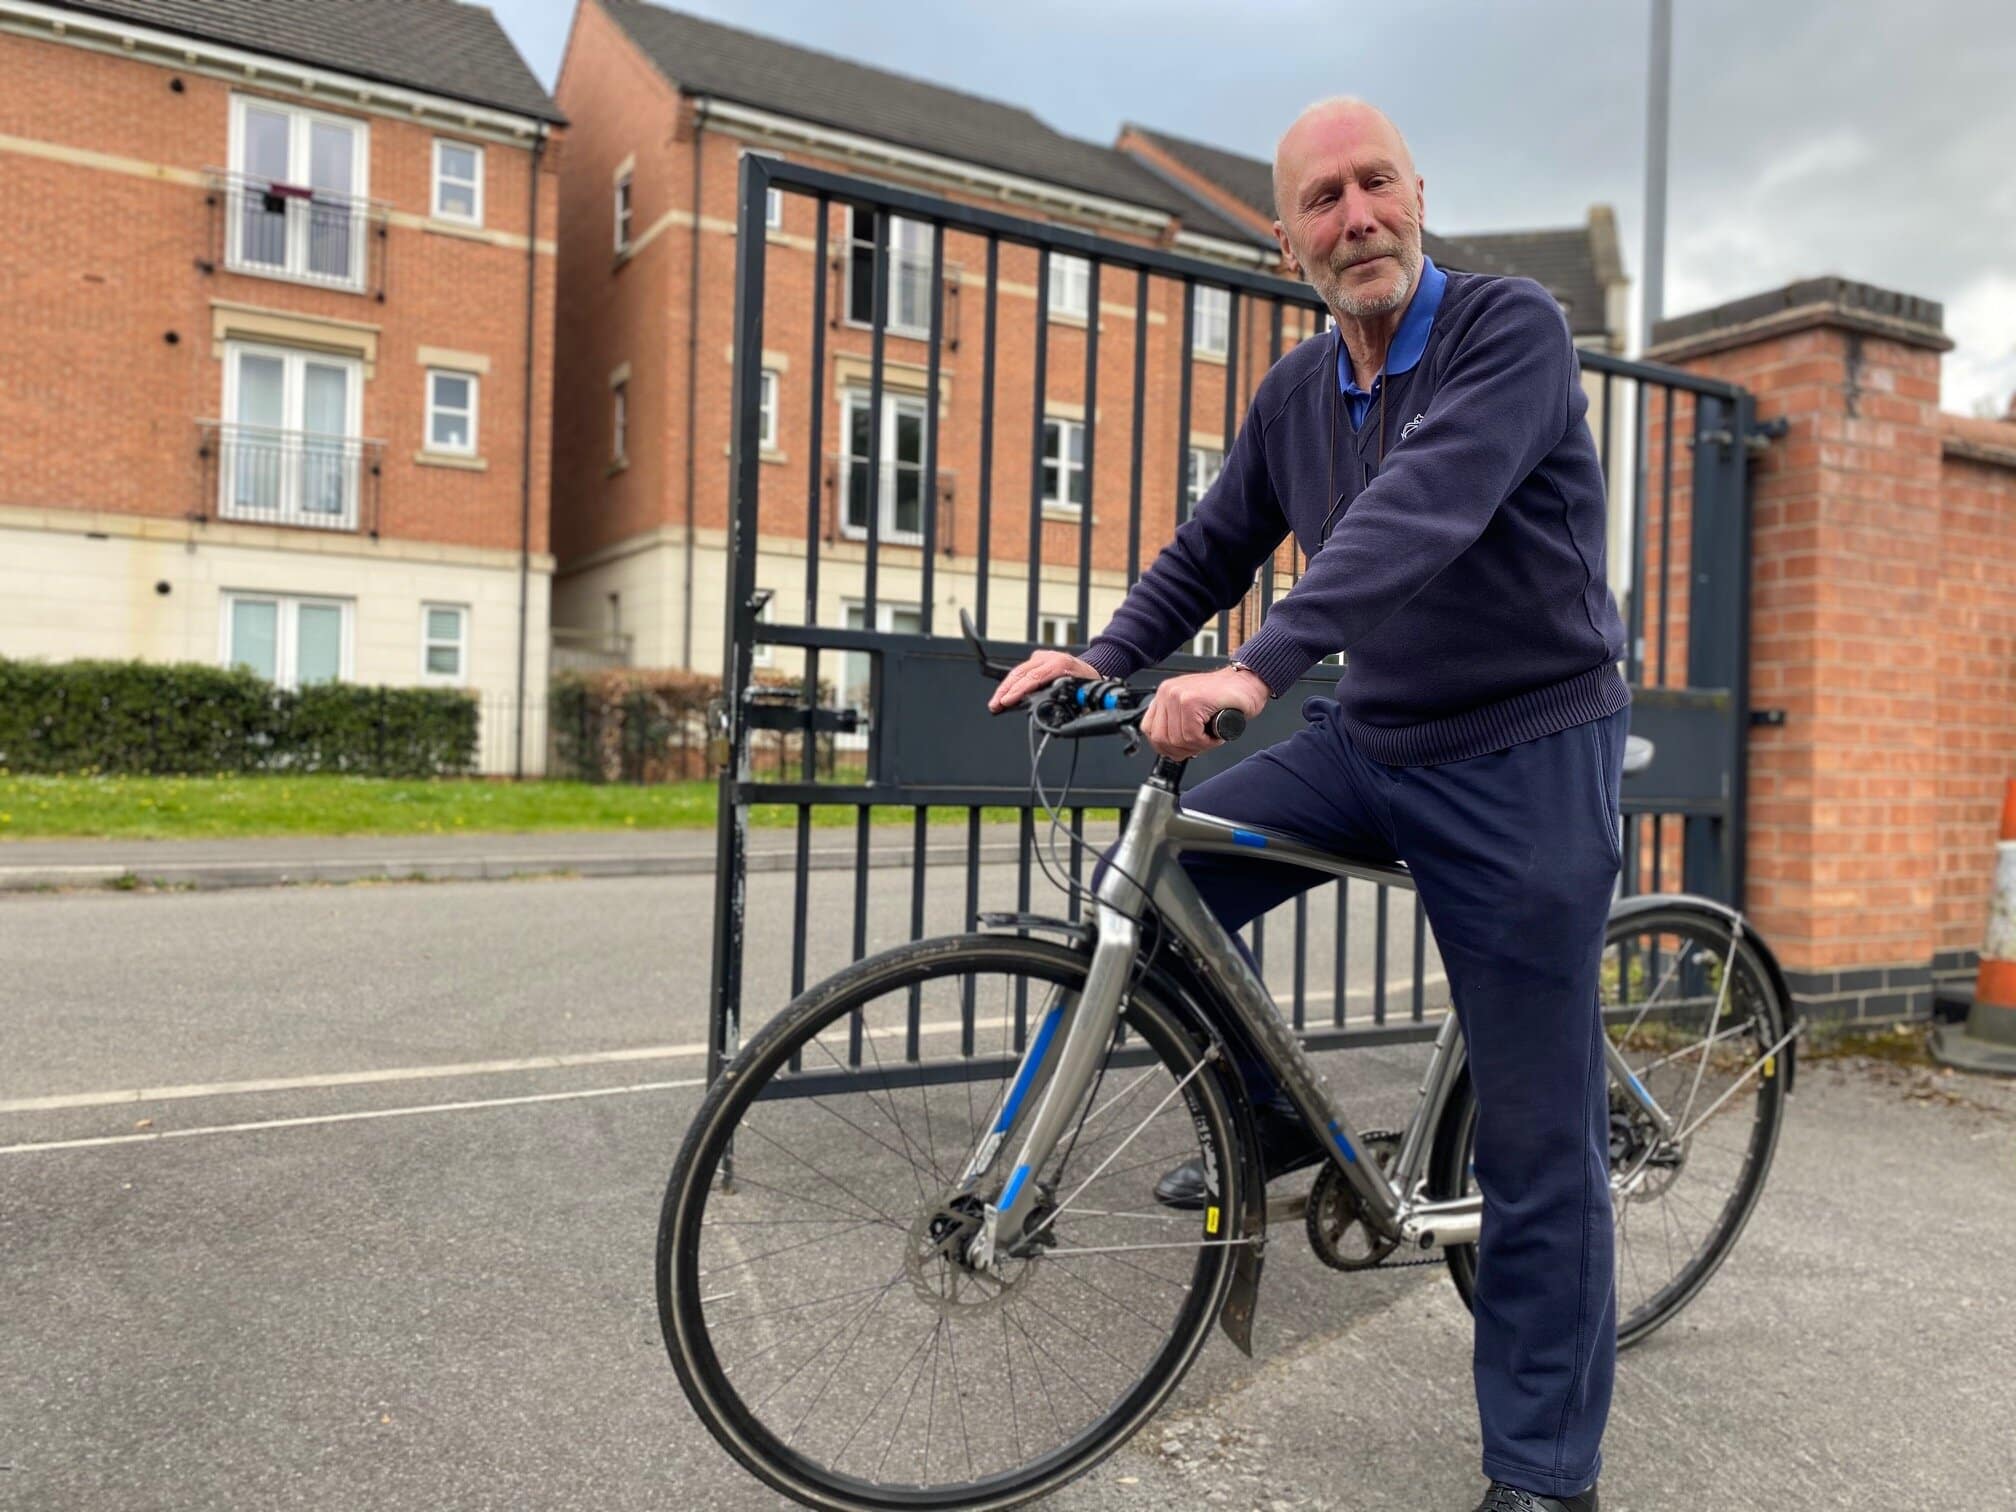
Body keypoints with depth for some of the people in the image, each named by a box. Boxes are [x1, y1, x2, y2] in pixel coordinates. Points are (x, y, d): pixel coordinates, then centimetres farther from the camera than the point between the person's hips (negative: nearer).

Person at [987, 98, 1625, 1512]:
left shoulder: (1514, 327, -14)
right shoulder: (1296, 392, 6)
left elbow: (1421, 509, -31)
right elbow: (1214, 549, 13)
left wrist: (1256, 667, -43)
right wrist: (1104, 655, -3)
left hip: (1525, 759, -5)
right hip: (1367, 740, 6)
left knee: (1540, 1135, 0)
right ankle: (1267, 1120, 14)